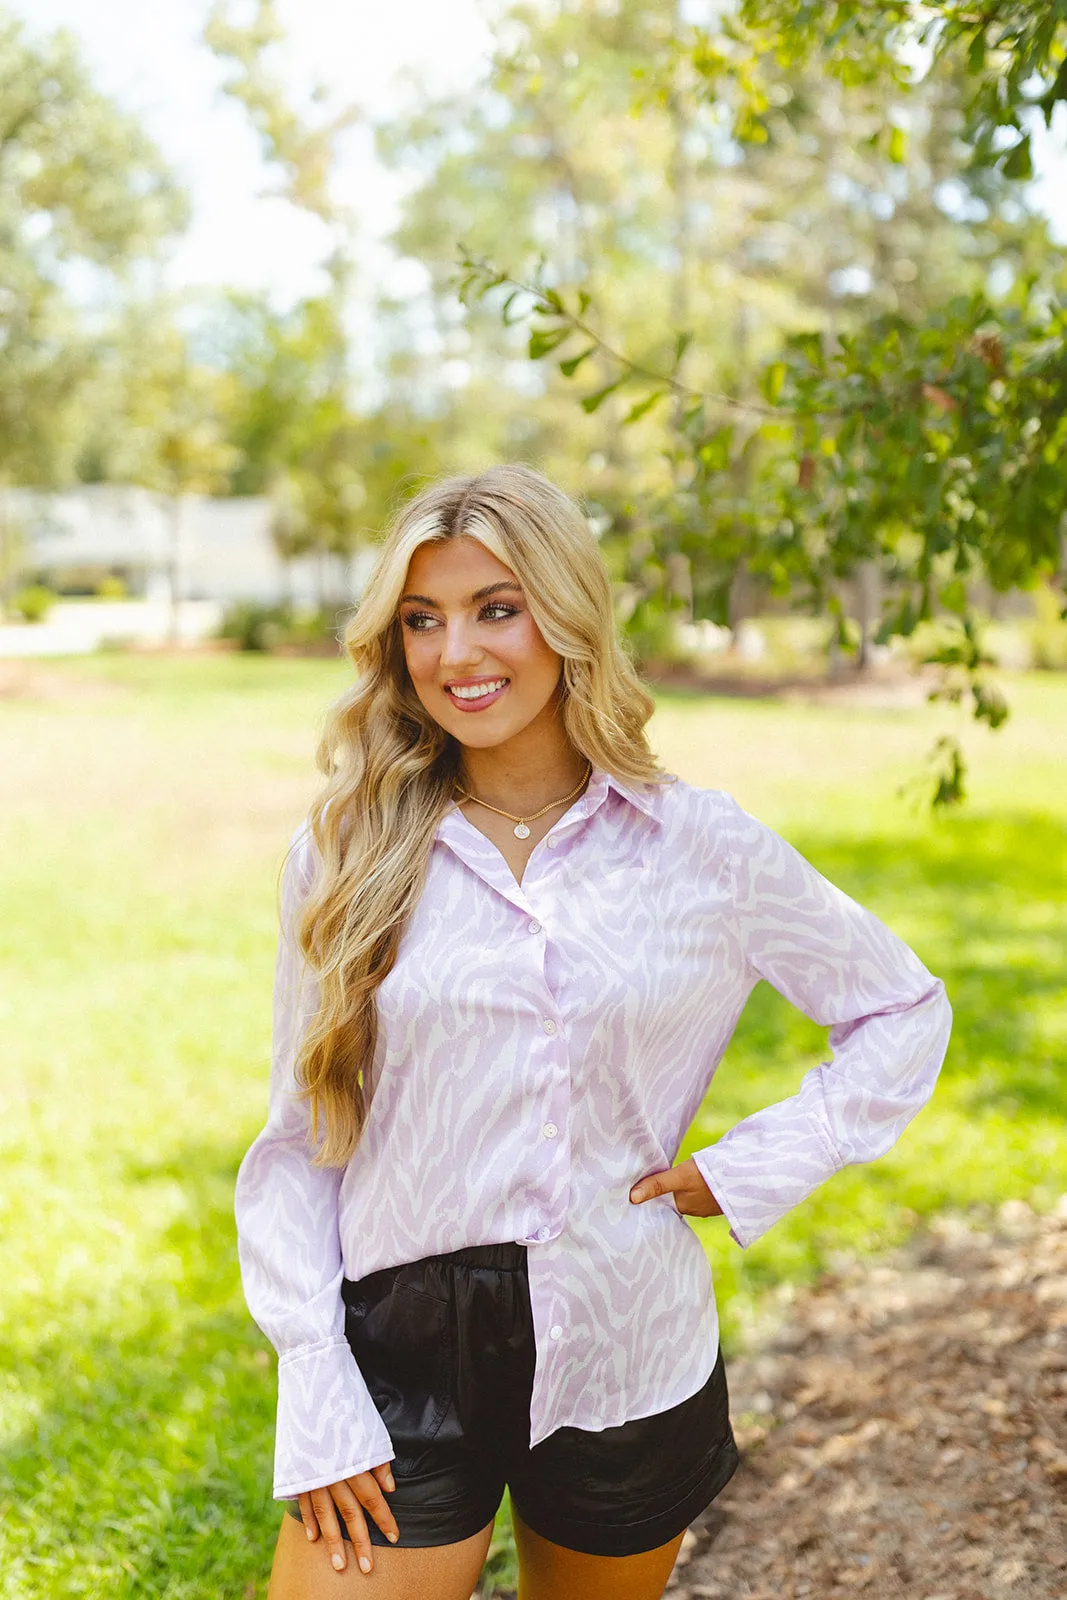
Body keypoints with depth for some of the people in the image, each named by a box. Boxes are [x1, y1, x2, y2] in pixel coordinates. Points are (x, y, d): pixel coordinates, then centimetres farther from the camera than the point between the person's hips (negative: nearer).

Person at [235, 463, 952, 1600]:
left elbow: (903, 1011, 9)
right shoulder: (345, 855, -2)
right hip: (401, 1350, 0)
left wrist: (759, 1168, -2)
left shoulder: (704, 848, -3)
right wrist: (315, 1392, -7)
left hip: (628, 1364, 1)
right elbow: (298, 1141, 1)